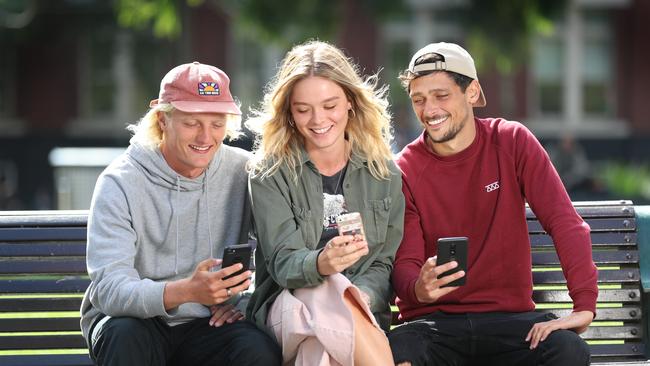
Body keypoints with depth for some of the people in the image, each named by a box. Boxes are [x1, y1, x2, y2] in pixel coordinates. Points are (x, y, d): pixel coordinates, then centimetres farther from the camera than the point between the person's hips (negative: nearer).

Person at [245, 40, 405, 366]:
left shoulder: (384, 173, 11)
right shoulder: (269, 174, 3)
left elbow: (386, 262, 7)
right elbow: (283, 263, -9)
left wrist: (362, 297, -17)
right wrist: (320, 264, -33)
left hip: (363, 315, 2)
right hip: (286, 306, -1)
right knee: (333, 291, -37)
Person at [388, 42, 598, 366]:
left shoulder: (512, 142, 1)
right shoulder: (405, 169, -1)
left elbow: (564, 221, -7)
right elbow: (405, 263, -5)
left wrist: (585, 304, -21)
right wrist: (419, 288, -31)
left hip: (508, 316, 2)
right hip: (433, 321, -1)